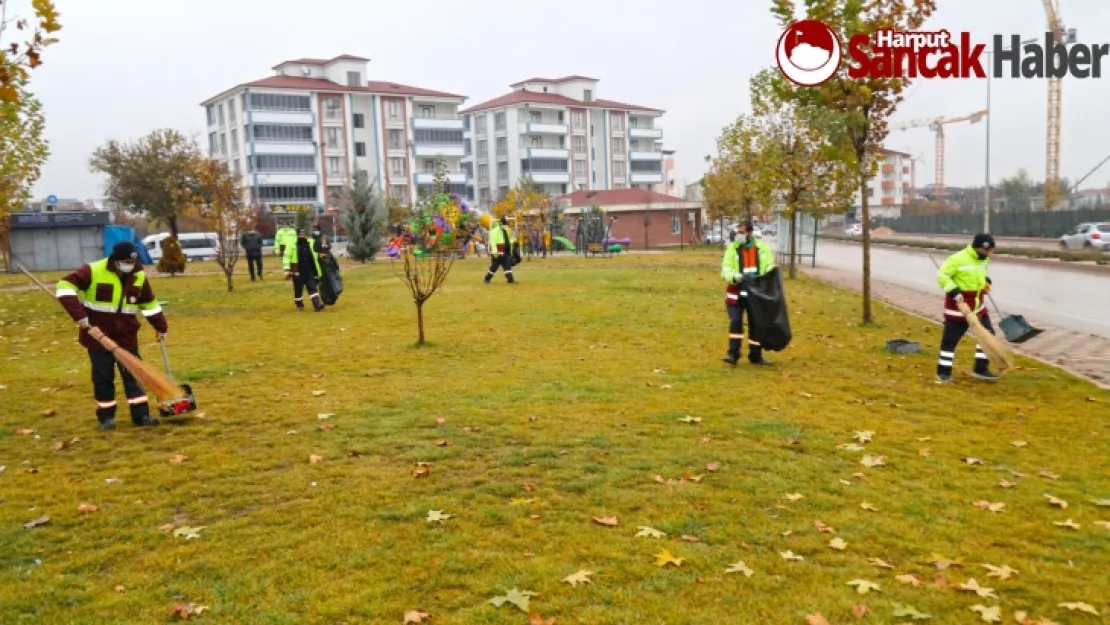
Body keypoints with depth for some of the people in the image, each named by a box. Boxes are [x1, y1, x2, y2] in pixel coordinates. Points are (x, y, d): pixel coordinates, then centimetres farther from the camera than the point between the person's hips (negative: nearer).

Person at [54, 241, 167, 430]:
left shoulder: (139, 277, 1)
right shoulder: (93, 271, -14)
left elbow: (149, 303, 15)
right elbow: (64, 286, -18)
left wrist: (161, 326, 19)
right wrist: (79, 315, -25)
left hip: (126, 336, 4)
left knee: (133, 375, 3)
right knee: (103, 377, 3)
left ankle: (141, 415, 8)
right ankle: (106, 417, 15)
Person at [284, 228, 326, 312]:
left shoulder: (310, 243, 7)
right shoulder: (292, 244, -5)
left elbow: (314, 258, 18)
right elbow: (287, 258, -6)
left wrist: (318, 271, 19)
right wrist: (287, 270, -13)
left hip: (309, 271, 2)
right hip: (298, 272, -2)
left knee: (312, 288, -9)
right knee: (298, 290, 10)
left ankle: (317, 305, -15)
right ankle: (299, 305, 28)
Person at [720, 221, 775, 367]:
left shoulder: (763, 248, 0)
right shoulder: (732, 248, -2)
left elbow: (770, 267, 6)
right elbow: (725, 269, -7)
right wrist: (734, 277, -29)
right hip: (737, 294, -1)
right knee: (735, 322, -11)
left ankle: (756, 356, 22)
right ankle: (733, 354, -4)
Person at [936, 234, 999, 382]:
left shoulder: (983, 259, 5)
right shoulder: (958, 258, -20)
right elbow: (942, 275, -19)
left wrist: (985, 281, 11)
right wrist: (954, 291, -27)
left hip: (978, 304, 8)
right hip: (958, 304, -7)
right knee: (950, 338, 0)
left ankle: (981, 368, 16)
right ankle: (943, 372, 9)